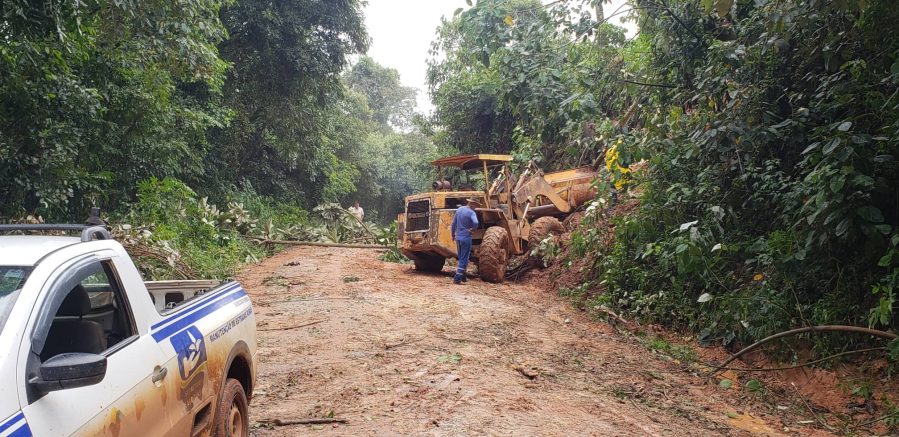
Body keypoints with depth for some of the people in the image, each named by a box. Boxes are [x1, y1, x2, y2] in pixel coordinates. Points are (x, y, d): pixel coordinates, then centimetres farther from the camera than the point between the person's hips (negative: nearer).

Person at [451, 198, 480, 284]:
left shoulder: (459, 210, 7)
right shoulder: (471, 212, -15)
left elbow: (453, 223, 14)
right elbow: (475, 223, -34)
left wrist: (453, 234, 23)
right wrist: (473, 229, -14)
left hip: (458, 237, 7)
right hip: (466, 238, -7)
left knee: (461, 258, 19)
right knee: (464, 259, -1)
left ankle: (463, 276, 28)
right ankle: (457, 278, -7)